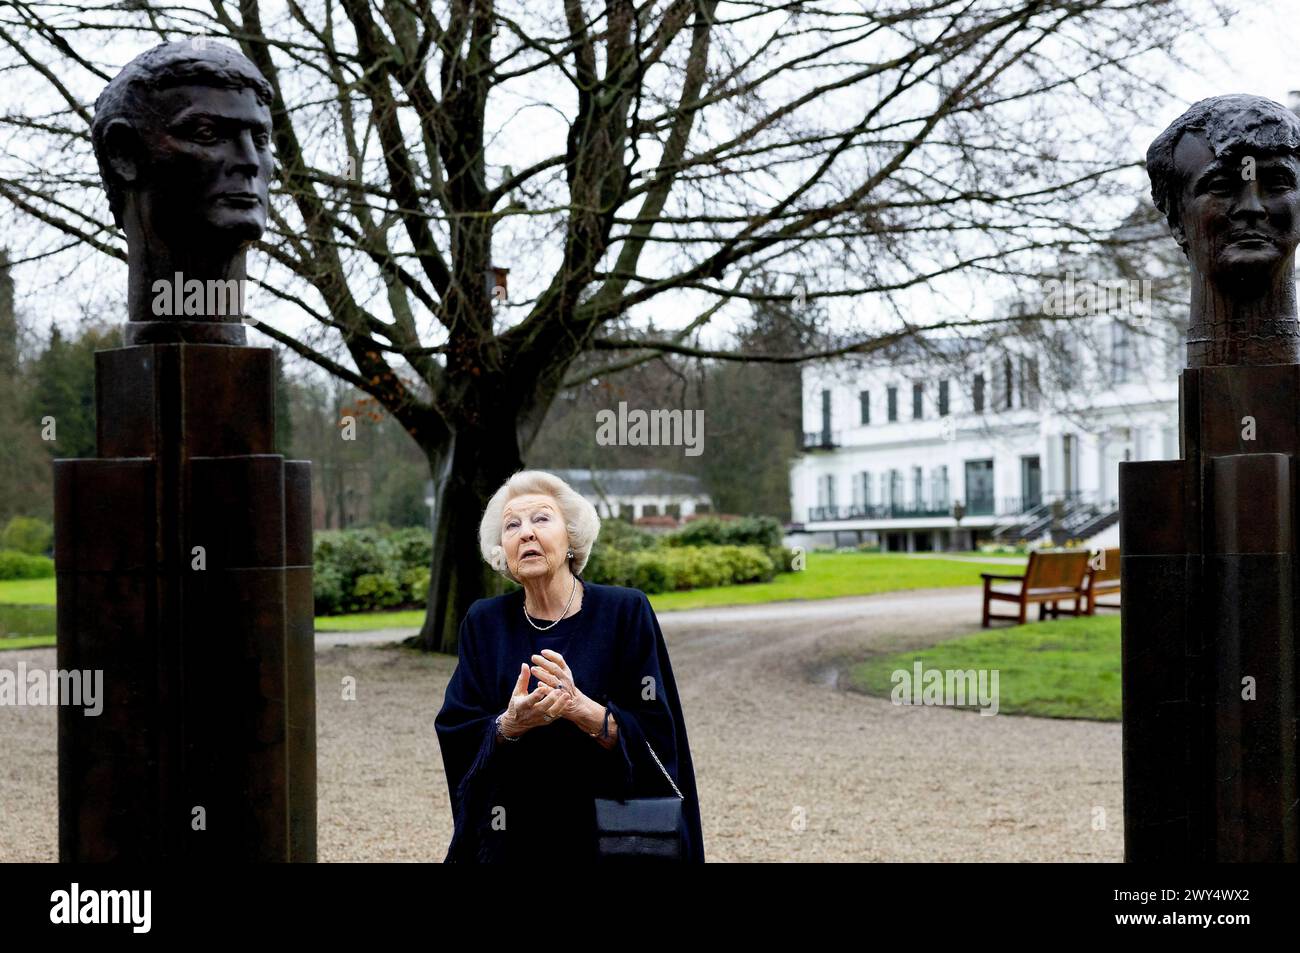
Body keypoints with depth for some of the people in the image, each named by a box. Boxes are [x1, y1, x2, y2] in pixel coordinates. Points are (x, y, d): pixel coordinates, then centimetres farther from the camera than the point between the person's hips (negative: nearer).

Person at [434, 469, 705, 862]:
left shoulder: (626, 611, -8)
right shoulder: (484, 622, -1)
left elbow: (656, 736, -12)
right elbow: (454, 734, -4)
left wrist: (579, 707, -28)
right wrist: (511, 724, -24)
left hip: (608, 831, -1)